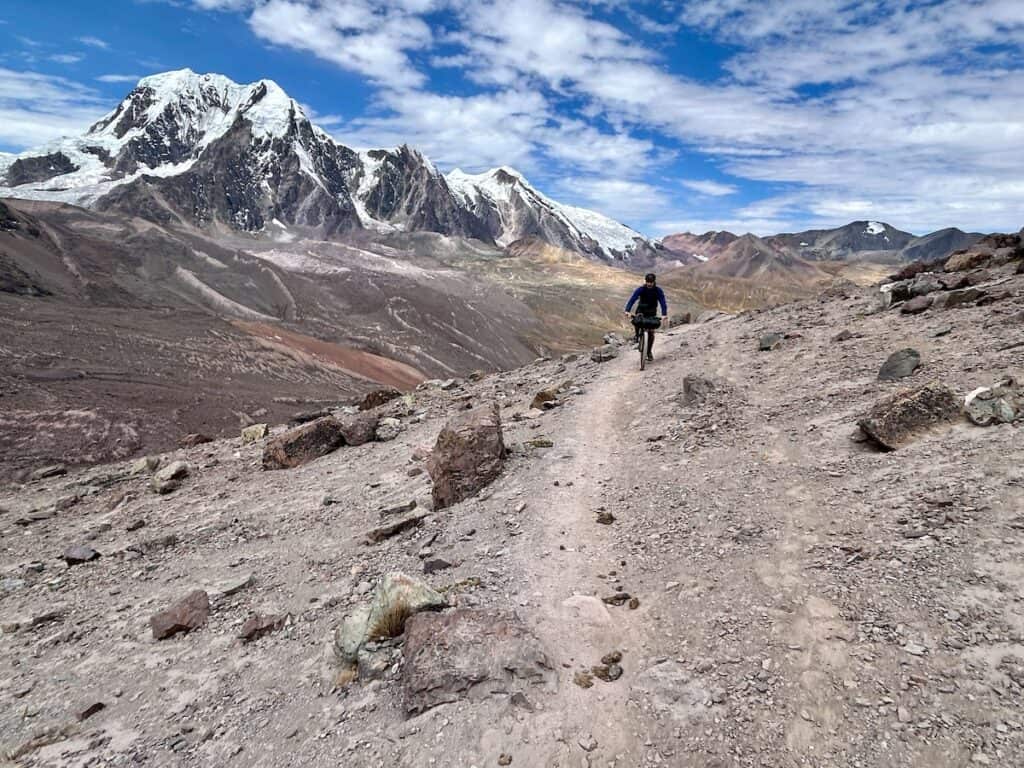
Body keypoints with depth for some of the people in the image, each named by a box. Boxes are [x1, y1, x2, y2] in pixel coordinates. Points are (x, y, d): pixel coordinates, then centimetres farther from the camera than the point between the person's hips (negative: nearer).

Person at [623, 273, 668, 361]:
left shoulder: (658, 291, -17)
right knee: (635, 321, -34)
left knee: (651, 333, -4)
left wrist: (664, 315, -40)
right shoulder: (640, 289, -19)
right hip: (641, 310, -1)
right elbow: (632, 299, -28)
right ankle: (638, 335, -4)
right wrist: (627, 311, -44)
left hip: (652, 313, 1)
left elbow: (663, 303, -24)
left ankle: (649, 352, 12)